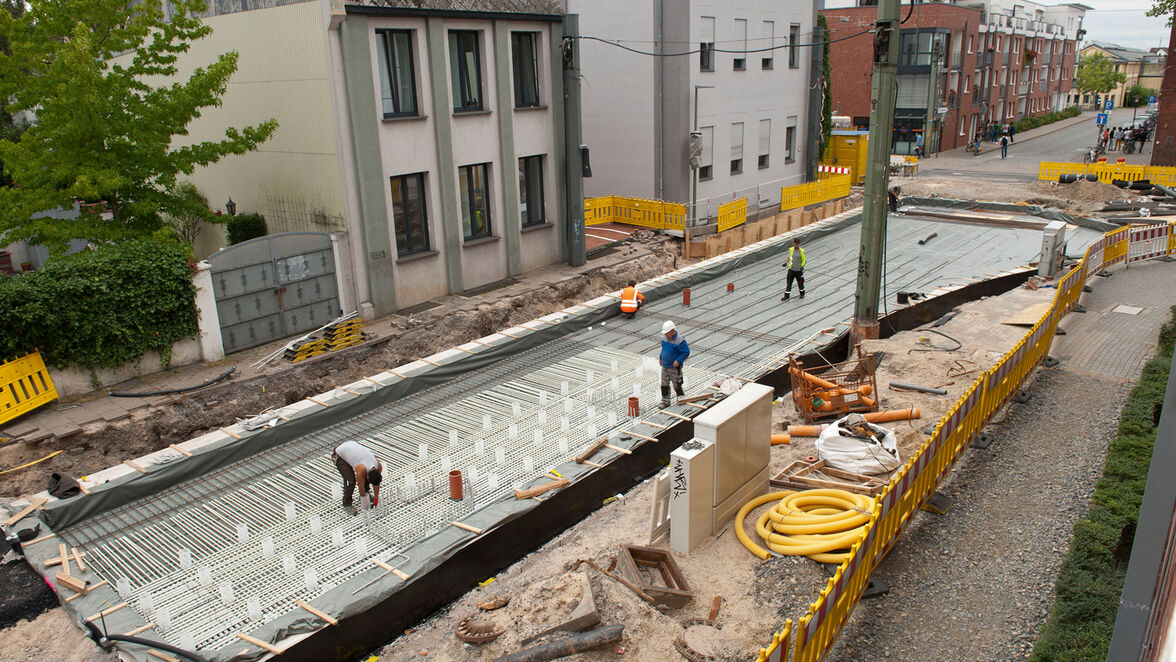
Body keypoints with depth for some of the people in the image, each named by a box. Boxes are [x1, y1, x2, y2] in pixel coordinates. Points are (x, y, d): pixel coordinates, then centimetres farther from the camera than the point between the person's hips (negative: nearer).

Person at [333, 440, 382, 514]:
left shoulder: (379, 466, -18)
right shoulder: (361, 470, -35)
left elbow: (376, 483, -1)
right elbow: (361, 488, -21)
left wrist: (376, 498, 5)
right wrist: (366, 506, -9)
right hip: (340, 455, -6)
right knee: (350, 481, -14)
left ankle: (366, 496, 21)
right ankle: (346, 504, 4)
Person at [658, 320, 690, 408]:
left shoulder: (679, 340, -19)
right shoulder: (664, 337, 3)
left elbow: (686, 352, -16)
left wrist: (678, 361, -23)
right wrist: (660, 358, 15)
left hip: (675, 367, -7)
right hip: (665, 366, 7)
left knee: (677, 385, 3)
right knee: (664, 385, 9)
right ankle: (665, 402, 20)